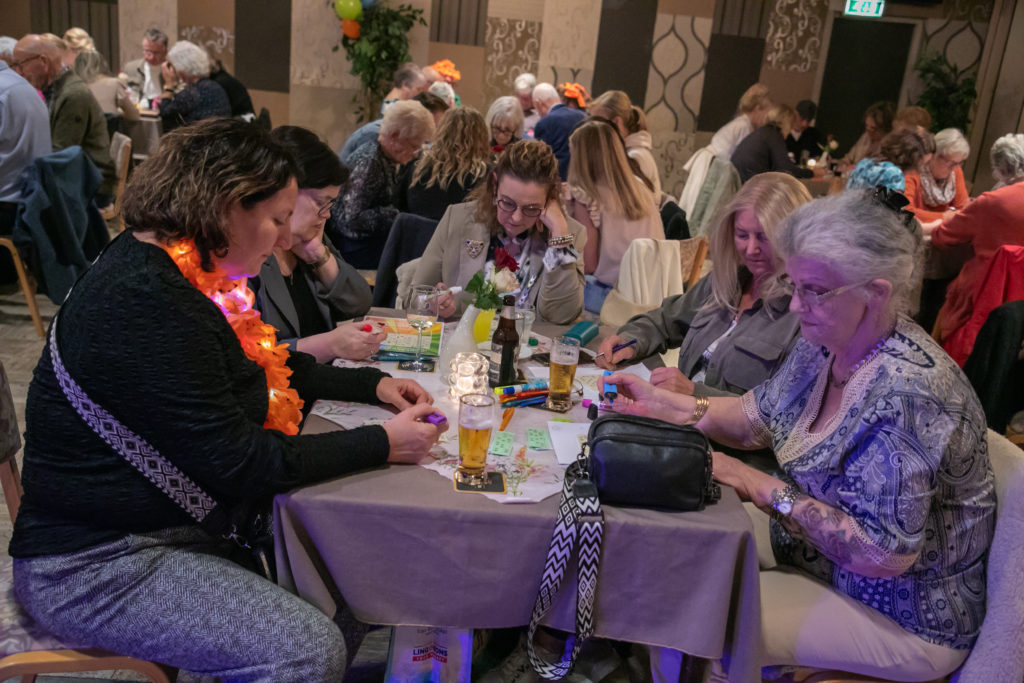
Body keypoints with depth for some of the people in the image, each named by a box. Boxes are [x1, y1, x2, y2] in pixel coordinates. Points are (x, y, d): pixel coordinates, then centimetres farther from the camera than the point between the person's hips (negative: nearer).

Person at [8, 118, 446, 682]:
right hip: (96, 563, -10)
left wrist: (371, 385, 9)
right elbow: (237, 462, -24)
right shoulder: (144, 301, -26)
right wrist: (383, 444, -17)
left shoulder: (169, 273, 6)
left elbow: (259, 367, 18)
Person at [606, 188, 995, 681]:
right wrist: (664, 404, -4)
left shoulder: (907, 393, -32)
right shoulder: (828, 342, -5)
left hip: (902, 618, -8)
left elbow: (883, 555, -29)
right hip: (812, 541, 8)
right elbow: (757, 419, 9)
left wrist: (769, 491, -22)